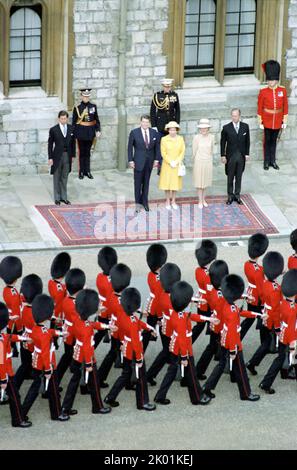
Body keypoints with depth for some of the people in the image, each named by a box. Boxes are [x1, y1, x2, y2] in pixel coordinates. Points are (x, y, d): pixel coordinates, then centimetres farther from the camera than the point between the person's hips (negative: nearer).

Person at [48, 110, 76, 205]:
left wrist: (73, 155, 8)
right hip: (57, 156, -3)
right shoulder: (53, 130, -8)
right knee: (57, 178, 5)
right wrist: (50, 158, -7)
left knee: (64, 178, 11)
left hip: (67, 156, 3)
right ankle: (57, 198, 13)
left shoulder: (71, 129, 2)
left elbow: (73, 143, 10)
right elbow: (50, 144, -4)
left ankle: (64, 197, 19)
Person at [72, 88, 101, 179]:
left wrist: (98, 130, -1)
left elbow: (97, 120, 8)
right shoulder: (77, 108, -4)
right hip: (81, 133, -2)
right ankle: (81, 172, 10)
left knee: (88, 152, 10)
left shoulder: (93, 106, 4)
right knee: (82, 152, 3)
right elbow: (74, 122, -1)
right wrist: (74, 133, -3)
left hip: (90, 132, 2)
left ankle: (87, 171, 16)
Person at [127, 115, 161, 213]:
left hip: (149, 162, 3)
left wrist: (156, 159, 2)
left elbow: (157, 147, 9)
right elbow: (130, 147, -3)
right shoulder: (134, 132, -6)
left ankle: (144, 201, 20)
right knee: (138, 183, 1)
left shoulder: (154, 133, 2)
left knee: (146, 182, 10)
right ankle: (138, 203, 10)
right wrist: (130, 160, -7)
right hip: (138, 161, -3)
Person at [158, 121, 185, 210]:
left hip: (177, 165, 2)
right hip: (167, 165, -2)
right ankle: (168, 201, 10)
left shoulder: (180, 139, 0)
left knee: (175, 182, 4)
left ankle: (173, 201, 14)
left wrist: (176, 162, -10)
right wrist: (170, 162, -13)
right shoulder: (164, 139, -5)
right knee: (167, 182, 0)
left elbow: (182, 152, 0)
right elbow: (163, 153, -6)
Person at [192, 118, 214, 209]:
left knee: (205, 181, 13)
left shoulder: (211, 137, -5)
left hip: (208, 162, 3)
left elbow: (211, 150, 9)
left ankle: (203, 199, 27)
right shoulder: (196, 138, -14)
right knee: (199, 181, 5)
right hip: (199, 161, -3)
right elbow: (194, 151, -2)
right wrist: (195, 160, 8)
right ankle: (200, 201, 13)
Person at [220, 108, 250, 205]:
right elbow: (223, 142, -2)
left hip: (241, 156, 1)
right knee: (230, 177, 7)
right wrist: (223, 155, -5)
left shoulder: (245, 127, -1)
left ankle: (237, 195, 19)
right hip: (230, 156, -1)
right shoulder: (226, 128, -7)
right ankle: (230, 196, 17)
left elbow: (247, 141, 5)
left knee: (239, 177, 9)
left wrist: (247, 154, 2)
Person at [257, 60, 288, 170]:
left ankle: (273, 161, 23)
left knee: (274, 140, 13)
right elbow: (260, 108, -4)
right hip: (267, 121, -2)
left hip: (278, 122, 2)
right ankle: (266, 161, 18)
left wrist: (285, 121, 2)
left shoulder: (282, 90, -4)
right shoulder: (263, 92, -9)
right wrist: (260, 122, -5)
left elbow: (285, 106, 2)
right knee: (267, 141, 8)